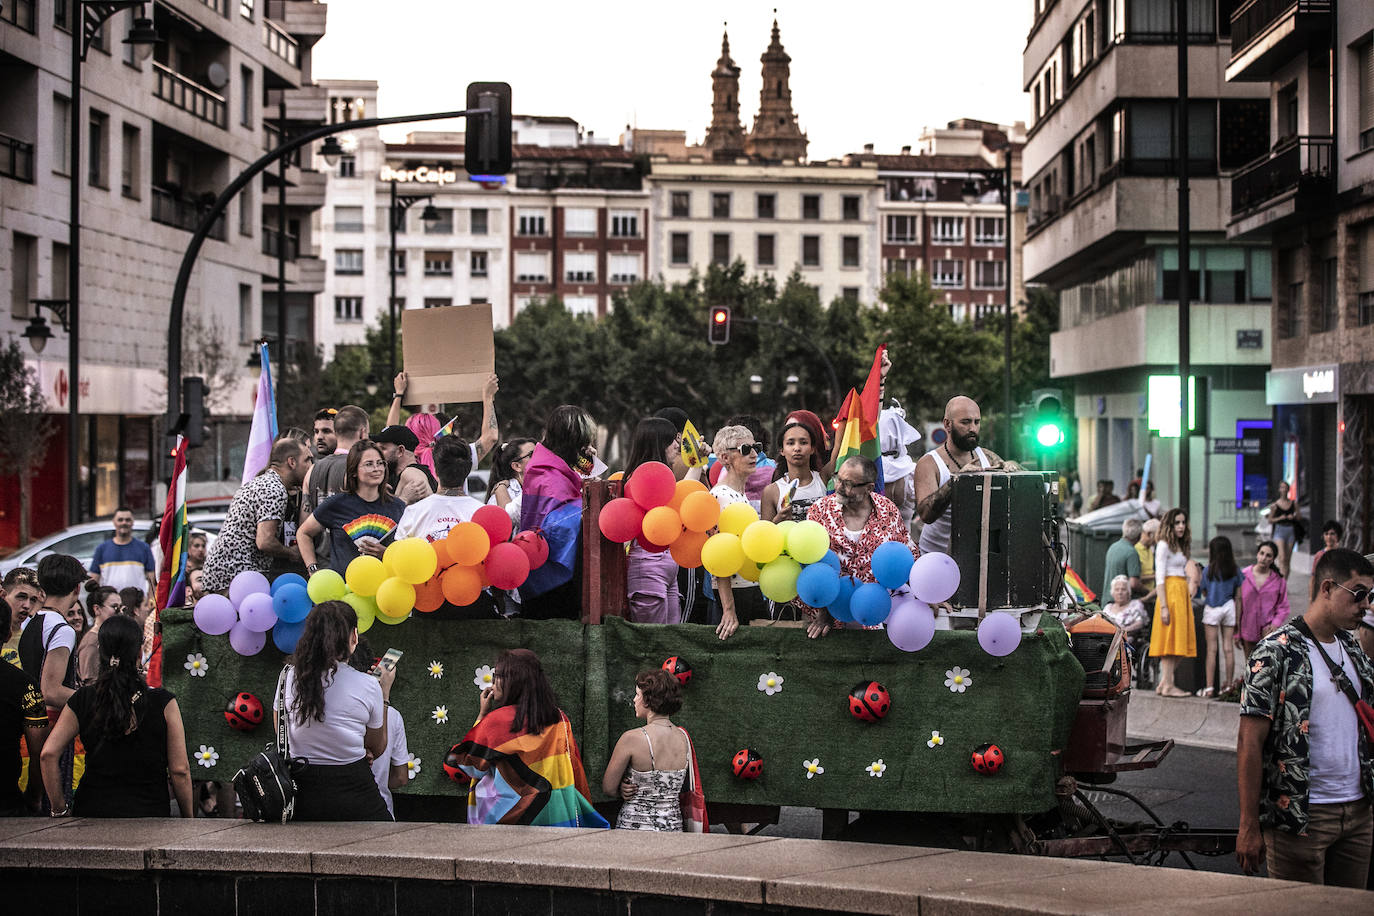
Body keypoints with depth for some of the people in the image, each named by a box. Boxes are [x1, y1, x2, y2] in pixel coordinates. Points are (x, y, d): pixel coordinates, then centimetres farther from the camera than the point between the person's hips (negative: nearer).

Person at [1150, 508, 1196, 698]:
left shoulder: (1181, 546, 20)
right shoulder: (1164, 545, -6)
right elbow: (1160, 577, -12)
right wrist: (1163, 606, -18)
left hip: (1182, 593, 9)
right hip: (1170, 591, -9)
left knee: (1180, 638, 6)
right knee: (1170, 639, -10)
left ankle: (1165, 683, 9)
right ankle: (1167, 685, -10)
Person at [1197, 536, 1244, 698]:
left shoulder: (1209, 571, -5)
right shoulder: (1235, 571, 3)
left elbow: (1204, 592, 4)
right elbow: (1238, 597, 5)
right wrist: (1238, 619, 10)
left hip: (1212, 609, -3)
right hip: (1229, 607, 3)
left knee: (1212, 649, -1)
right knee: (1228, 648, 7)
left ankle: (1209, 687, -4)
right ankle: (1228, 685, 10)